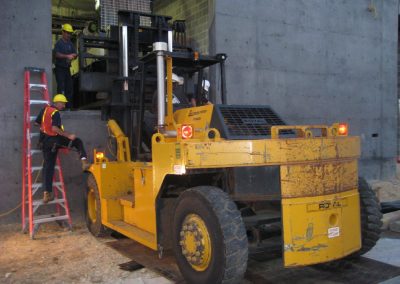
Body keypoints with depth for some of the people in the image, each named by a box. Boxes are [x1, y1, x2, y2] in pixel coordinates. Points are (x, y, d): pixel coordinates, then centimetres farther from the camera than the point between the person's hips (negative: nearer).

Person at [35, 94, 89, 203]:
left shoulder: (45, 109, 11)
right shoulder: (55, 113, -13)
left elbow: (36, 122, 17)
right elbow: (55, 128, -26)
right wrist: (68, 135, -24)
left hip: (45, 141, 7)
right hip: (54, 140, -7)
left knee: (48, 166, 7)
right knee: (78, 142, 7)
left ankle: (46, 194, 6)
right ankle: (84, 162, -13)